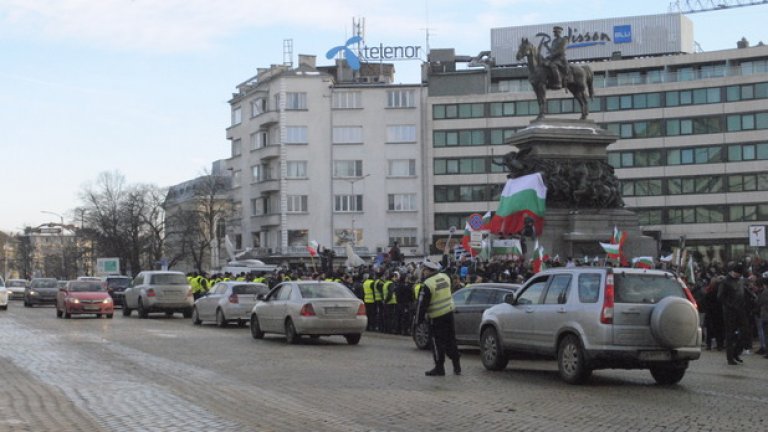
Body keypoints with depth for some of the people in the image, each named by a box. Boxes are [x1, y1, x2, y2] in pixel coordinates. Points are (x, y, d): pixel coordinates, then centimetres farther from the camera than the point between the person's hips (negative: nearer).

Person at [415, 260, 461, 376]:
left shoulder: (428, 285, -17)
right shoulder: (445, 277, 3)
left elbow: (422, 304, -14)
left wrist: (419, 319, -7)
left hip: (437, 317, -7)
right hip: (449, 312, 7)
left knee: (438, 342, 2)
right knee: (451, 340, 13)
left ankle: (439, 367, 7)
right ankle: (456, 366, 17)